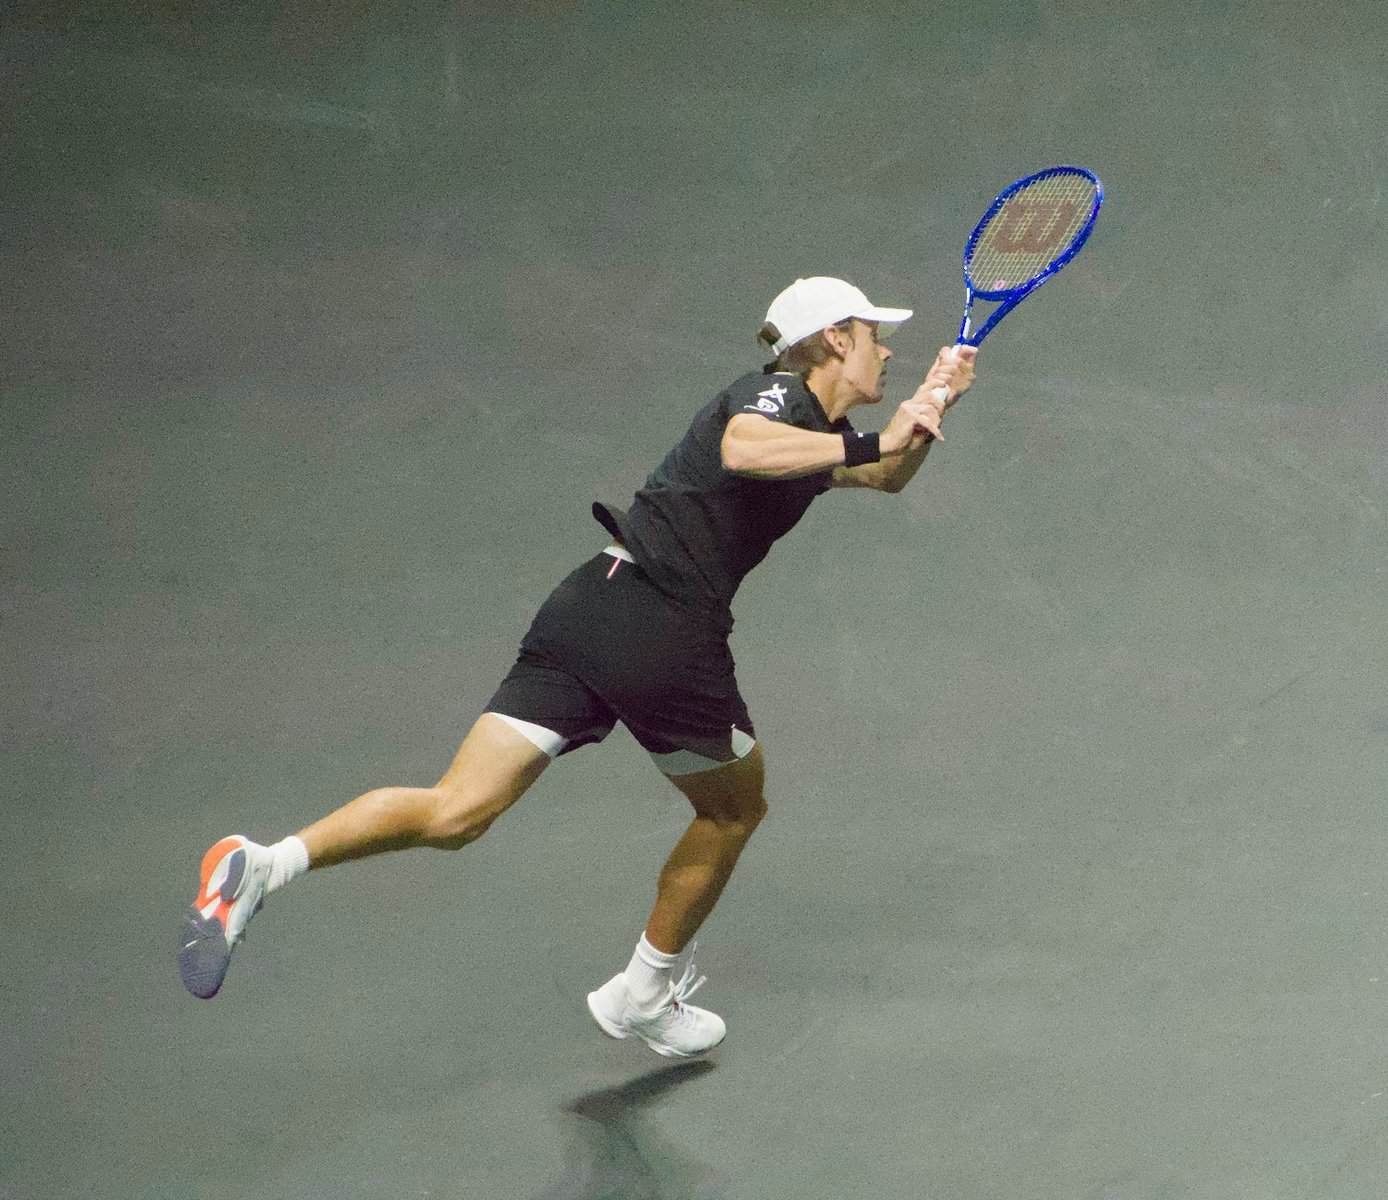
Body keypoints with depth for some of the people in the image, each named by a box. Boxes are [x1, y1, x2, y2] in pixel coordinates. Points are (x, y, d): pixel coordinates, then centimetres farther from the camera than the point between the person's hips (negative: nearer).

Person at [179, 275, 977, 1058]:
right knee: (735, 809, 21)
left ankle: (263, 865, -22)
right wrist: (863, 442, -22)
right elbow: (740, 450, -26)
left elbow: (888, 476, 39)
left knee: (455, 814, -4)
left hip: (591, 609, 7)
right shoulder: (774, 394, -3)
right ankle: (643, 995, 33)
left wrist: (928, 410, 22)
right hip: (668, 635, -7)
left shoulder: (811, 427, 24)